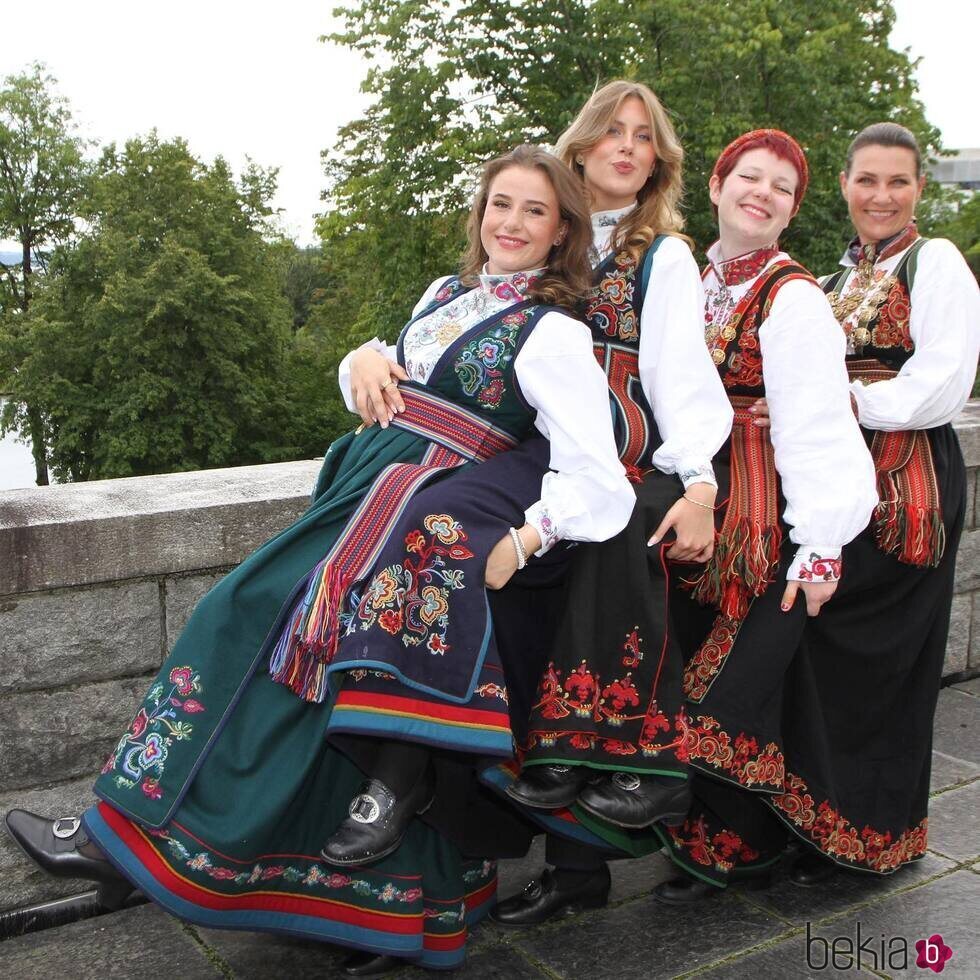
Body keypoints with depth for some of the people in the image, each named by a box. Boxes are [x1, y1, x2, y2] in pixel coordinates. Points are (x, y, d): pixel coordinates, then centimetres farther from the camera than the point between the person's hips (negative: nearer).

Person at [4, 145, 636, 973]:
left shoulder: (554, 335, -6)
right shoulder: (444, 294, 16)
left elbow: (593, 472, -14)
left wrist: (521, 541, -21)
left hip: (446, 509, -7)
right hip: (368, 480, 7)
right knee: (255, 616, -1)